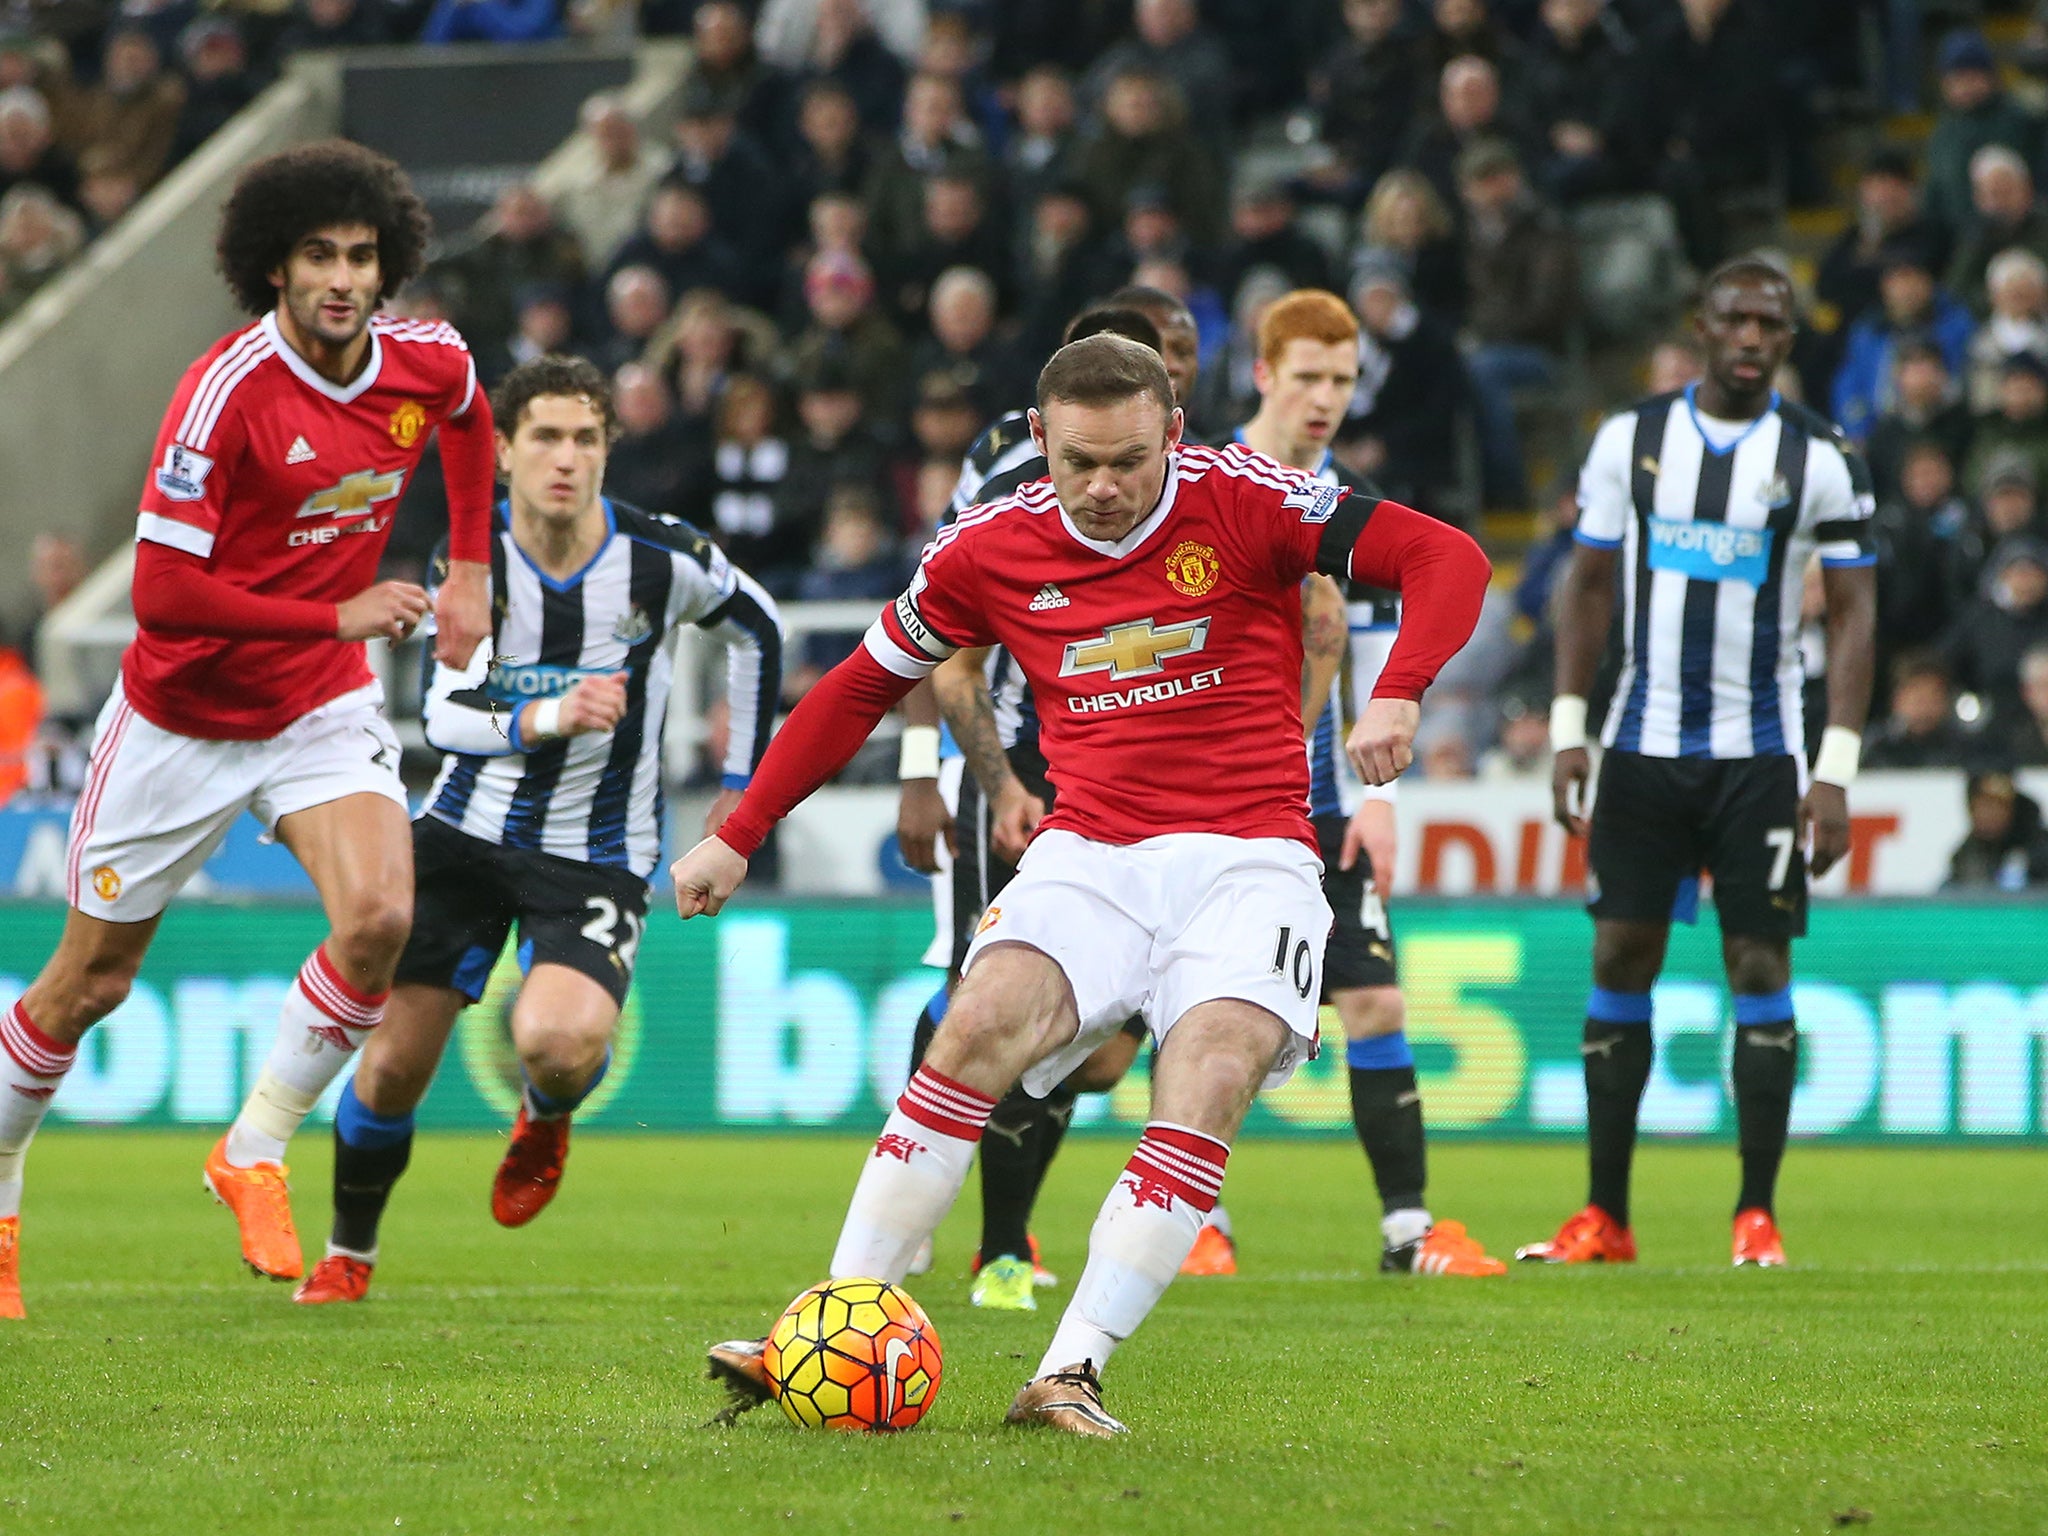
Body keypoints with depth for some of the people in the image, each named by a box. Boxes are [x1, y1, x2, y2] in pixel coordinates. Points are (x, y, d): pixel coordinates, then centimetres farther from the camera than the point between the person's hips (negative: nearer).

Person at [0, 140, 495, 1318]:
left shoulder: (427, 363, -7)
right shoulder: (227, 390, -24)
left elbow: (468, 419, 21)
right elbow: (165, 592, -27)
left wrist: (471, 570, 13)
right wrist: (341, 615, -24)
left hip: (323, 707, 4)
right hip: (183, 716, -4)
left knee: (380, 918, -22)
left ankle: (256, 1154, -2)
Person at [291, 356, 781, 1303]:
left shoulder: (663, 560, -12)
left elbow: (757, 628, 10)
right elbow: (444, 714, -23)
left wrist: (742, 782, 11)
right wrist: (547, 717, -43)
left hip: (597, 857, -1)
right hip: (468, 830, 1)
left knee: (559, 1042, -29)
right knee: (392, 1066, -2)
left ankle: (545, 1118, 11)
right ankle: (347, 1256, 26)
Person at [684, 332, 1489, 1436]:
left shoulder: (1242, 499, -6)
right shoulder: (990, 549, 3)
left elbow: (1445, 559, -8)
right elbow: (863, 687, 17)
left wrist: (1397, 696, -26)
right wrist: (737, 837, 16)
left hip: (1247, 856, -2)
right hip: (1088, 853, 2)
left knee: (1208, 1080, -27)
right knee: (981, 1025, -25)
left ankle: (1071, 1374, -27)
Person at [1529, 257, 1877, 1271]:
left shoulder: (1821, 460, -1)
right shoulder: (1630, 440, 4)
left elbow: (1853, 616, -1)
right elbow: (1590, 586, 9)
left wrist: (1835, 770, -9)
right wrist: (1569, 730, 1)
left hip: (1761, 750, -2)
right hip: (1644, 744, 2)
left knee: (1761, 968, -4)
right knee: (1619, 961, 0)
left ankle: (1756, 1216, 2)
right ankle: (1604, 1217, 6)